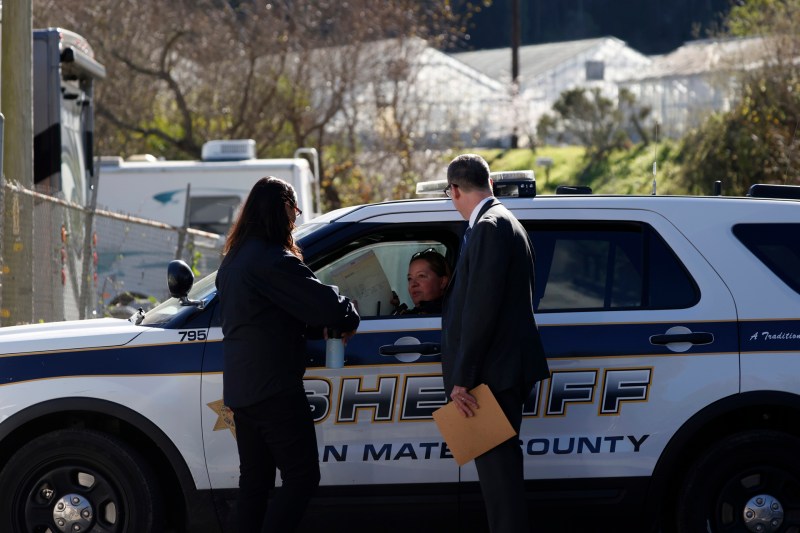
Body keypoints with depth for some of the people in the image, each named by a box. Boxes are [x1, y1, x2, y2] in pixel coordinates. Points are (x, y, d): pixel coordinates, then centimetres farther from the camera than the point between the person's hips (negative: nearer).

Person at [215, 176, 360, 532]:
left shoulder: (234, 259, 14)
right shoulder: (272, 259, -17)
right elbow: (324, 303, -18)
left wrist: (319, 326, 10)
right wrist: (349, 320, 4)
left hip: (240, 389, 10)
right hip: (274, 389, -10)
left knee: (255, 478, 13)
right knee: (301, 477, -7)